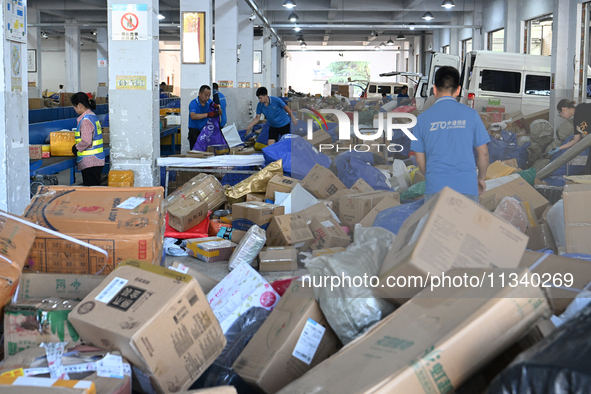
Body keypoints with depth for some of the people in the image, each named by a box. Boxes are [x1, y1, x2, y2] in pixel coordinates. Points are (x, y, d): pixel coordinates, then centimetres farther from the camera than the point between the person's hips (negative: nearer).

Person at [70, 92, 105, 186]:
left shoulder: (86, 120, -16)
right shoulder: (92, 116, 13)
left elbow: (86, 141, -22)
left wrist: (76, 148, -6)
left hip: (89, 162, -10)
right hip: (97, 160, 10)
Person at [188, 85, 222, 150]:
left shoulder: (209, 102, 4)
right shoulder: (193, 103, -13)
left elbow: (220, 114, 7)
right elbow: (193, 116, -32)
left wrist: (217, 107, -16)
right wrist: (207, 114, -38)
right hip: (195, 129, -5)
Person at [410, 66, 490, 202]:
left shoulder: (423, 118, 5)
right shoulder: (470, 114, 4)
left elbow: (420, 159, 10)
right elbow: (483, 153, 8)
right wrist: (481, 178, 25)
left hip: (435, 187, 0)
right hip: (467, 186, 0)